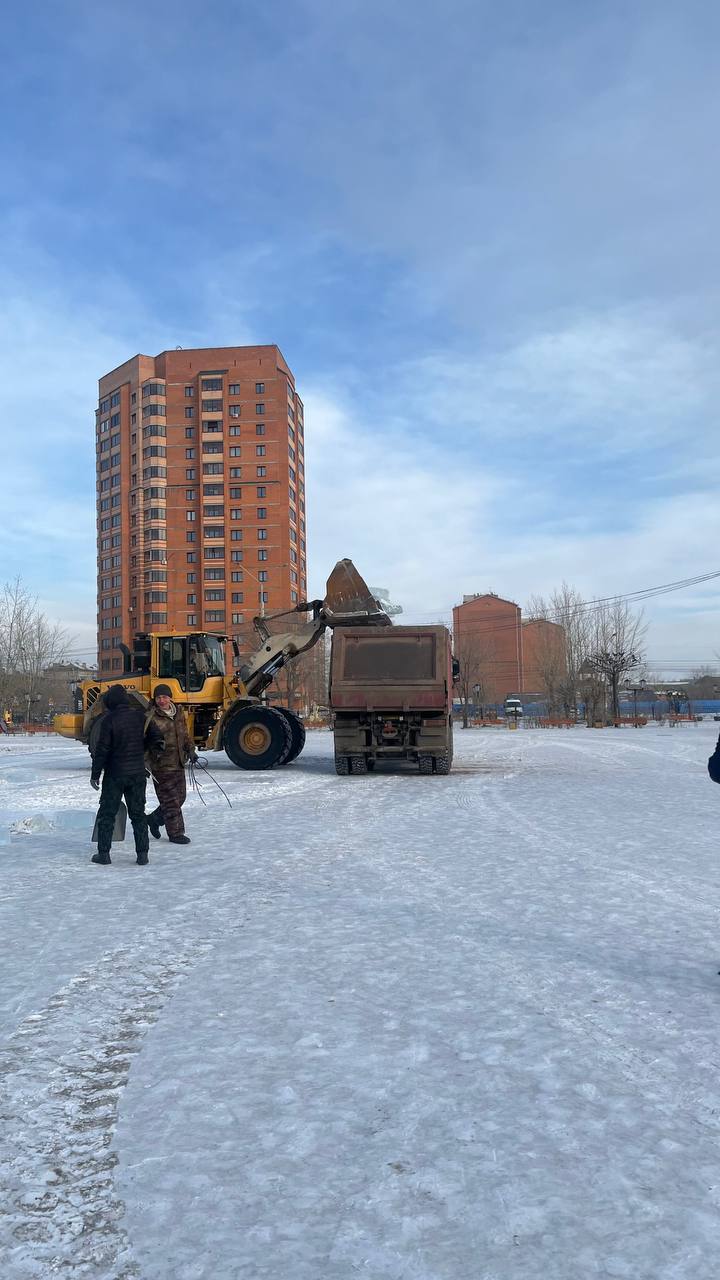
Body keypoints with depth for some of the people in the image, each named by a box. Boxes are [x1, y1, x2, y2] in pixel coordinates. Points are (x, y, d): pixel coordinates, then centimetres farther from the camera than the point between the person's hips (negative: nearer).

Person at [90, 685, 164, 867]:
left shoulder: (108, 720, -12)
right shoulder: (139, 715, -1)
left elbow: (101, 749, -11)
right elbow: (155, 738, 4)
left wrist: (95, 774, -4)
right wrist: (156, 744, 27)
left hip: (115, 774, -3)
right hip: (138, 773, 3)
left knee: (107, 813, 9)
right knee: (138, 813, 9)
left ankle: (103, 853, 10)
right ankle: (142, 854, 7)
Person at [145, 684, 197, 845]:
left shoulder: (179, 712, 8)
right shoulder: (152, 717, -13)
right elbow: (144, 740, -13)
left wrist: (190, 750, 8)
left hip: (178, 763, 7)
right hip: (162, 765, -7)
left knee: (180, 797, 15)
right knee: (170, 800, -1)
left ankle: (154, 820, 32)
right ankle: (176, 833, 11)